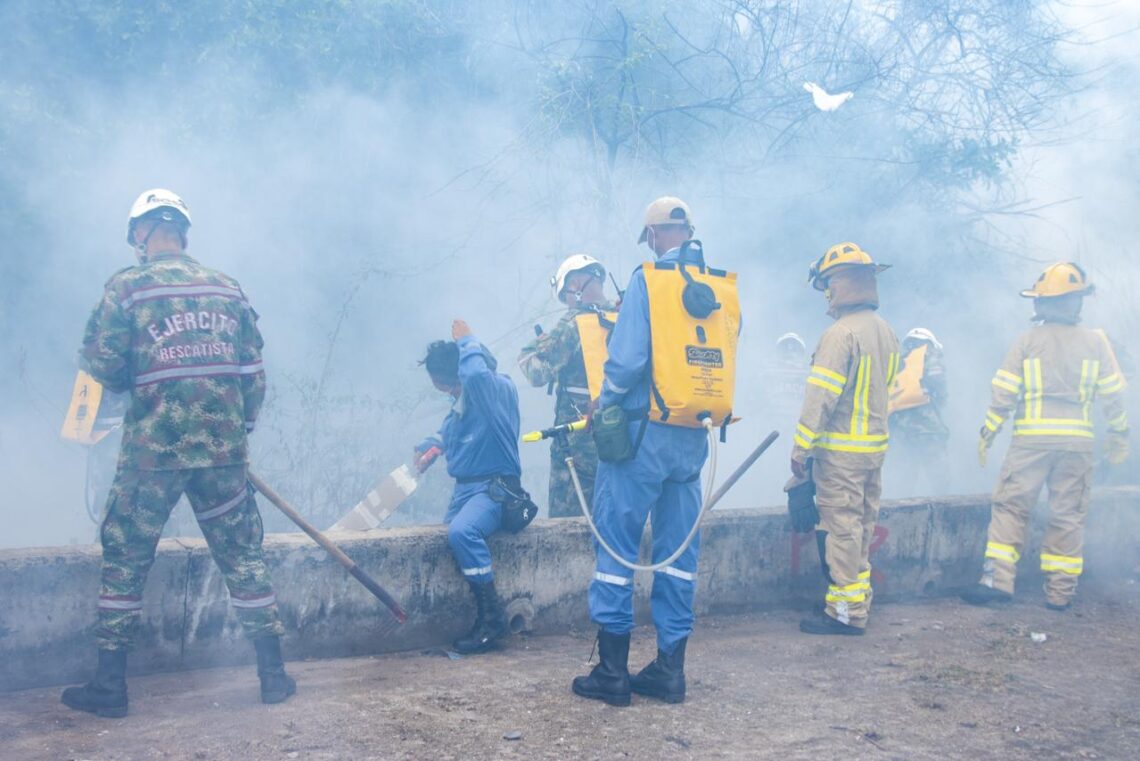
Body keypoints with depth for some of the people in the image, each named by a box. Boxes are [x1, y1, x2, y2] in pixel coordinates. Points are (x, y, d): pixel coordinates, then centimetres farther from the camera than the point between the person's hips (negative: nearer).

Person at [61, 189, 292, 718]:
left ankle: (109, 685, 13)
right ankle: (273, 675, 15)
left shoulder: (126, 286, -3)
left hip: (153, 447, -3)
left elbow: (104, 367, -5)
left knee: (125, 561, 10)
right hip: (223, 447, 3)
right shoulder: (226, 287, 8)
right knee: (244, 559, 12)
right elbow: (253, 372, 8)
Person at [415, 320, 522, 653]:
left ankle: (491, 618, -26)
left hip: (494, 488, -10)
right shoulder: (462, 400, 12)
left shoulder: (500, 389, -13)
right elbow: (447, 433, 30)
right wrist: (430, 447, 9)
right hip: (464, 488, 10)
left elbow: (475, 373, -37)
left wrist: (467, 341, -18)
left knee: (461, 530, -34)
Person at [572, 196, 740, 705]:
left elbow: (626, 359, -15)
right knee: (679, 551, 12)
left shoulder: (649, 280, -8)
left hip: (644, 433, -5)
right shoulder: (724, 288, 7)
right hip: (694, 439, 5)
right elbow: (726, 364, 9)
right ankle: (670, 668, 16)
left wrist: (604, 409, 0)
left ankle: (613, 670, 5)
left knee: (617, 543, 3)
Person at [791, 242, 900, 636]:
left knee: (842, 529, -2)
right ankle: (857, 599, 27)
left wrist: (801, 448, -15)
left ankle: (846, 612, 2)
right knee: (862, 526, 17)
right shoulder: (886, 331, 10)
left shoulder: (841, 333, -18)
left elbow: (820, 396, -19)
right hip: (875, 445, 9)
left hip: (841, 449, -9)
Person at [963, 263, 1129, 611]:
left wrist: (988, 433, 4)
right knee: (1068, 514, 8)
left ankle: (998, 578, -6)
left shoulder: (1027, 341, 0)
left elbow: (1004, 393, -3)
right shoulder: (1095, 342, 4)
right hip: (1077, 439, 2)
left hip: (1032, 438, -1)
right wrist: (1119, 435, 16)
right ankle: (1060, 591, 9)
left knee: (1010, 506, 3)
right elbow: (1113, 394, 6)